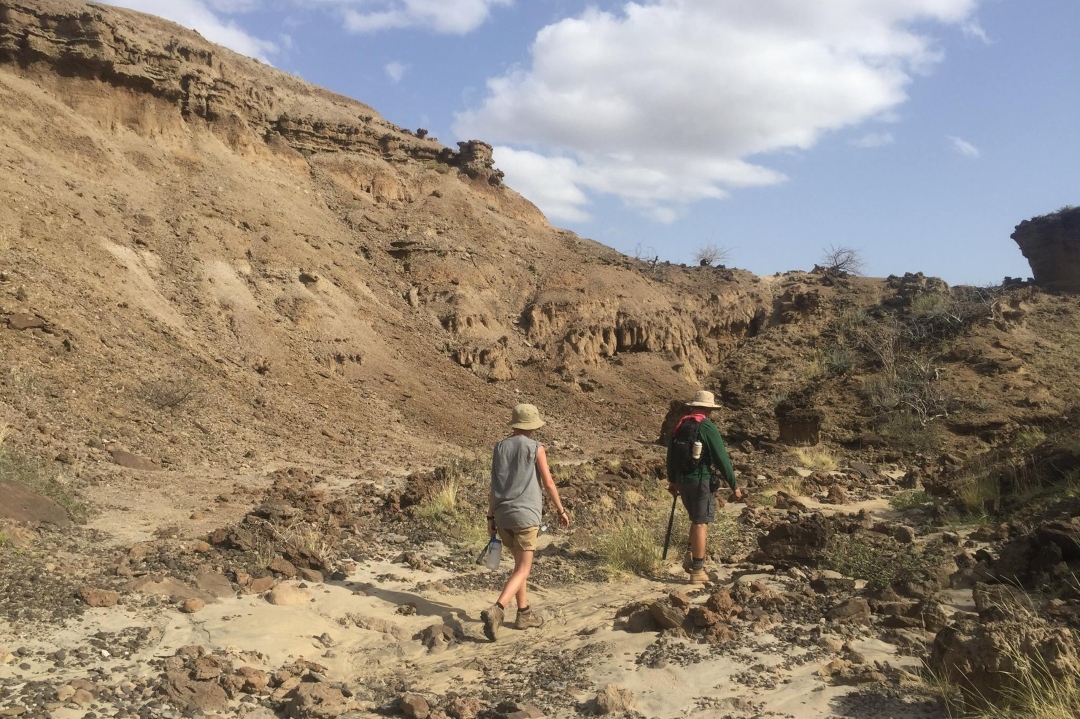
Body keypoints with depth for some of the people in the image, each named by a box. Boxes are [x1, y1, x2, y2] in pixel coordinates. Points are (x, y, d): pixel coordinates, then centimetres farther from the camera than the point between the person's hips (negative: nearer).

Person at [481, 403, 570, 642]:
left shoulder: (499, 447, 9)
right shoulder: (536, 448, -5)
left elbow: (495, 485, 10)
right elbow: (548, 483, -3)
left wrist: (491, 517, 15)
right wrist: (561, 510, 8)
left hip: (503, 515, 6)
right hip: (525, 514, -6)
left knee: (520, 563, 20)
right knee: (523, 569, -4)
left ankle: (524, 613, 25)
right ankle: (496, 610, -21)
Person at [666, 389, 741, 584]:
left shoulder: (680, 425, 9)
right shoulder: (708, 427, -13)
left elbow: (671, 454, 16)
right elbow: (722, 458, -13)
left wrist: (672, 480, 26)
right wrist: (734, 485, -6)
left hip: (683, 480, 7)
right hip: (702, 480, -7)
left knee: (696, 520, 21)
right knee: (701, 524, -1)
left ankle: (691, 557, 10)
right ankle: (697, 571, 1)